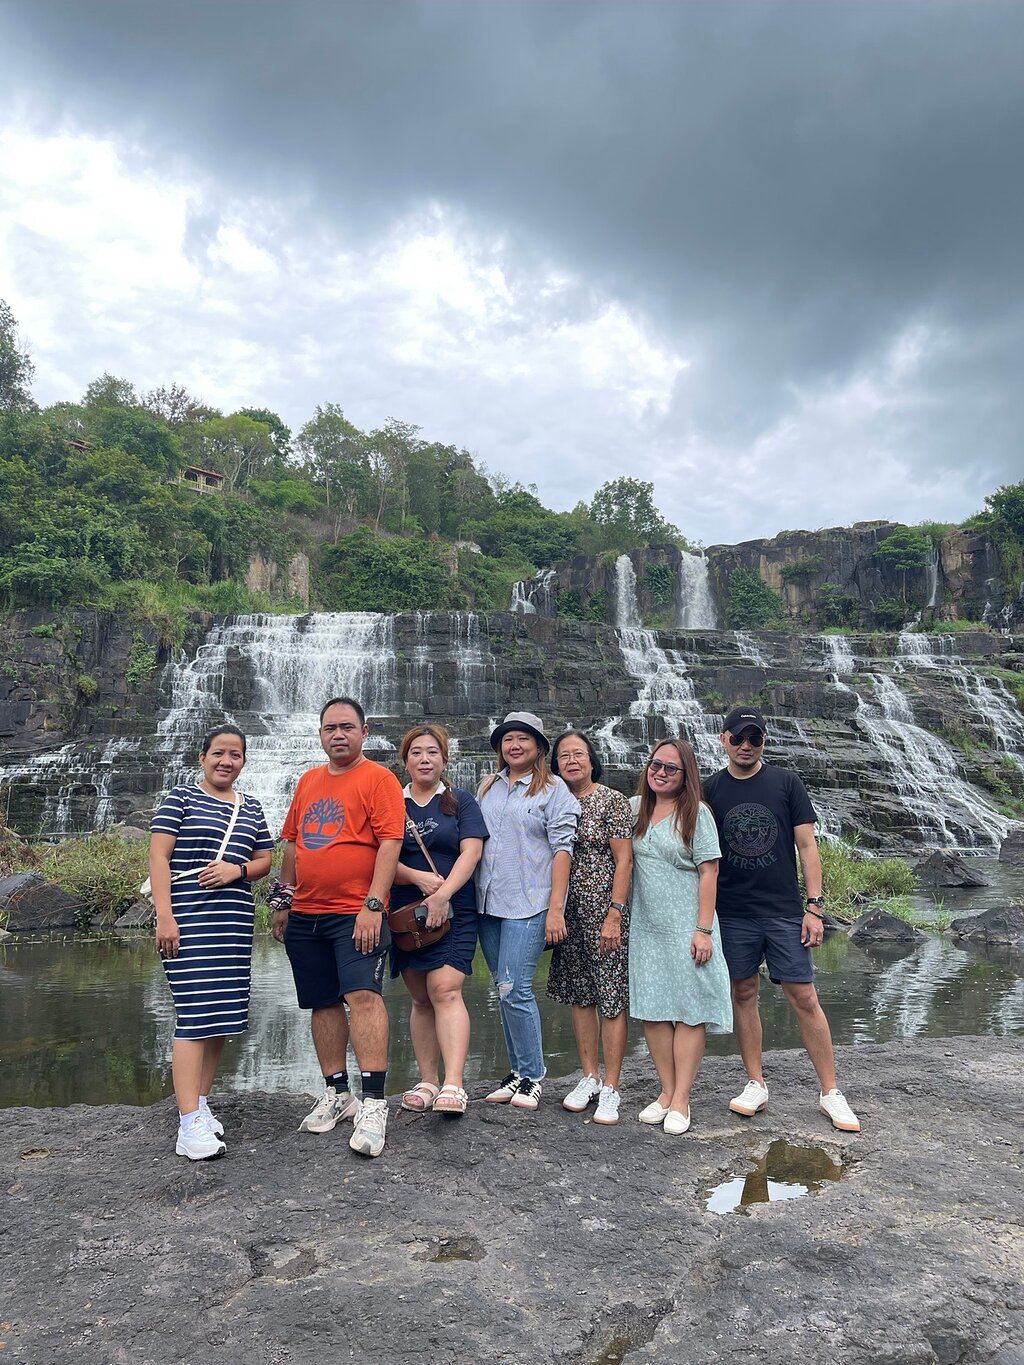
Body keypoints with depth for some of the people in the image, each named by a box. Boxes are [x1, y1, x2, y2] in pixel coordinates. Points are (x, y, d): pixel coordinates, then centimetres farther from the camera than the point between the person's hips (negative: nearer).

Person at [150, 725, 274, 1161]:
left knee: (222, 1014, 8)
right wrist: (164, 916, -14)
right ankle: (189, 1124, -8)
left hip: (234, 921, 6)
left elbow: (264, 860, 17)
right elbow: (158, 856, -5)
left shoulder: (251, 809, 16)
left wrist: (237, 870, -6)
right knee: (196, 1014, -11)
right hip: (188, 919, -6)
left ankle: (199, 1102, 23)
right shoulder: (181, 798, 2)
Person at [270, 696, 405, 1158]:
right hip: (305, 913, 7)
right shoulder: (308, 781, 16)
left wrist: (373, 906, -18)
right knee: (323, 1003, 11)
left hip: (356, 913, -6)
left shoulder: (379, 779, -5)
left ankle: (373, 1103, -11)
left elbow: (389, 843, -12)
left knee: (363, 994, -16)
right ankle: (336, 1092, 24)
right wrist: (283, 900, 18)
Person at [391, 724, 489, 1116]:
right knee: (421, 999, 8)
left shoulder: (460, 801, 6)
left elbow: (472, 851, -5)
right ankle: (427, 1081, 16)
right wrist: (419, 878, -15)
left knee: (445, 991, -15)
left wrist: (443, 894, -16)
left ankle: (454, 1085, -17)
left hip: (453, 912, -3)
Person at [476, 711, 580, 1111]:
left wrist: (555, 908, -14)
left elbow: (562, 849, -8)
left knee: (514, 989, -9)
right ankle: (518, 1071, 23)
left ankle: (532, 1076, 8)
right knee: (505, 991, 11)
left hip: (529, 904, -6)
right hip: (488, 904, 6)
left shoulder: (553, 789, -3)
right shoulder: (488, 789, 14)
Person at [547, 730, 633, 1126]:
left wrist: (614, 915, -15)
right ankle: (590, 1077, 24)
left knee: (612, 997, -1)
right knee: (579, 995, 12)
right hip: (567, 912, 5)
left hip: (604, 910, -5)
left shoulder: (612, 801, -5)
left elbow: (624, 861, -8)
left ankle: (610, 1087, 9)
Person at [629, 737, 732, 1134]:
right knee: (652, 1010, 6)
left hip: (686, 926, -4)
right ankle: (666, 1092, 18)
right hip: (646, 926, 5)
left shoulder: (696, 813, -5)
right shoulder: (635, 807, 8)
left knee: (689, 1011, 0)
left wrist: (703, 929, -14)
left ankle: (681, 1100, 7)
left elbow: (708, 872, -8)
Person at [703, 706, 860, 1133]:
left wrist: (814, 906, -5)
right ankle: (756, 1084, 22)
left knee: (804, 999, 1)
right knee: (744, 995, 8)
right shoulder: (709, 790, 4)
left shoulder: (786, 783, 1)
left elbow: (807, 846, 1)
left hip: (784, 911, -1)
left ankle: (830, 1092, 13)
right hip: (732, 914, 1)